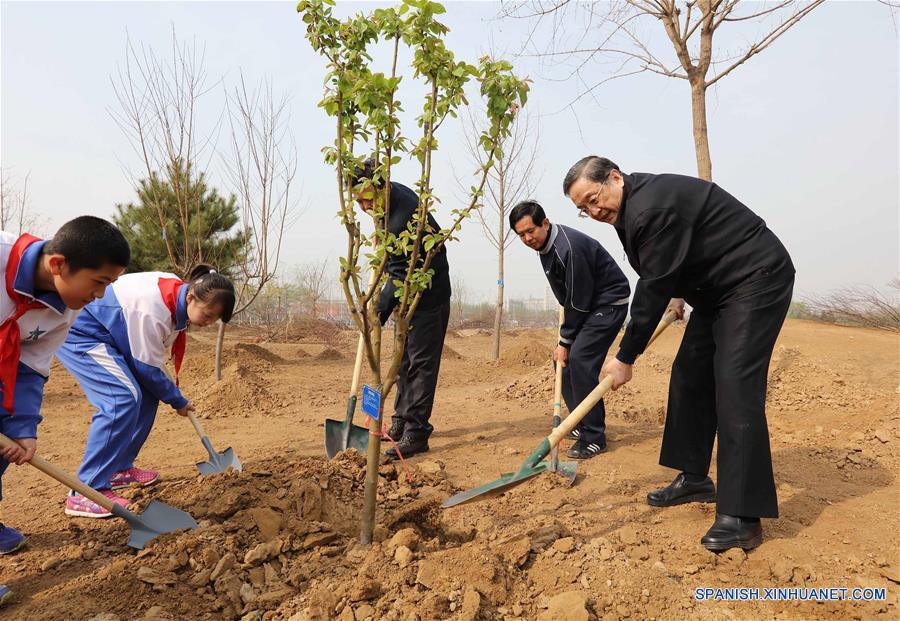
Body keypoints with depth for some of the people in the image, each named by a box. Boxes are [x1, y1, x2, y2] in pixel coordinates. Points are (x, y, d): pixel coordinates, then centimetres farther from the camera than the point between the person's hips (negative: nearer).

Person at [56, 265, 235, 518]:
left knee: (147, 395, 4)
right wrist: (178, 401, -8)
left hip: (106, 335, 10)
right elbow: (148, 369, -20)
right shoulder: (152, 310, -33)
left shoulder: (180, 291, -6)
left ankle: (119, 468, 16)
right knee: (123, 397, -24)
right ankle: (86, 492, -19)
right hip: (78, 334, -10)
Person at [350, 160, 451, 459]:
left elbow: (400, 277, -25)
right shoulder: (395, 192, 1)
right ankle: (403, 421, 26)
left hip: (429, 297, -10)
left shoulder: (402, 222, -30)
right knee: (404, 360, 15)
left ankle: (415, 433, -3)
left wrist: (378, 315, -20)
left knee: (420, 364, -8)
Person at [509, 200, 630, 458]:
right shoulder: (544, 244, 2)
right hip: (586, 305, 10)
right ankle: (582, 425, 20)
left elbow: (578, 301, -23)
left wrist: (565, 341, -14)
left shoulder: (569, 248, -28)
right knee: (562, 360, 7)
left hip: (609, 303, -10)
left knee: (579, 360, -20)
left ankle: (593, 438, -11)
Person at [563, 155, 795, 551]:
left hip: (756, 280, -10)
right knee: (689, 375, 8)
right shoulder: (630, 208, 6)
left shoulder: (652, 207, -27)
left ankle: (742, 516, -15)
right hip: (715, 289, 10)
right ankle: (694, 478, 20)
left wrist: (626, 358, -19)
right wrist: (677, 293, 16)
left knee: (735, 383, -18)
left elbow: (654, 287, -25)